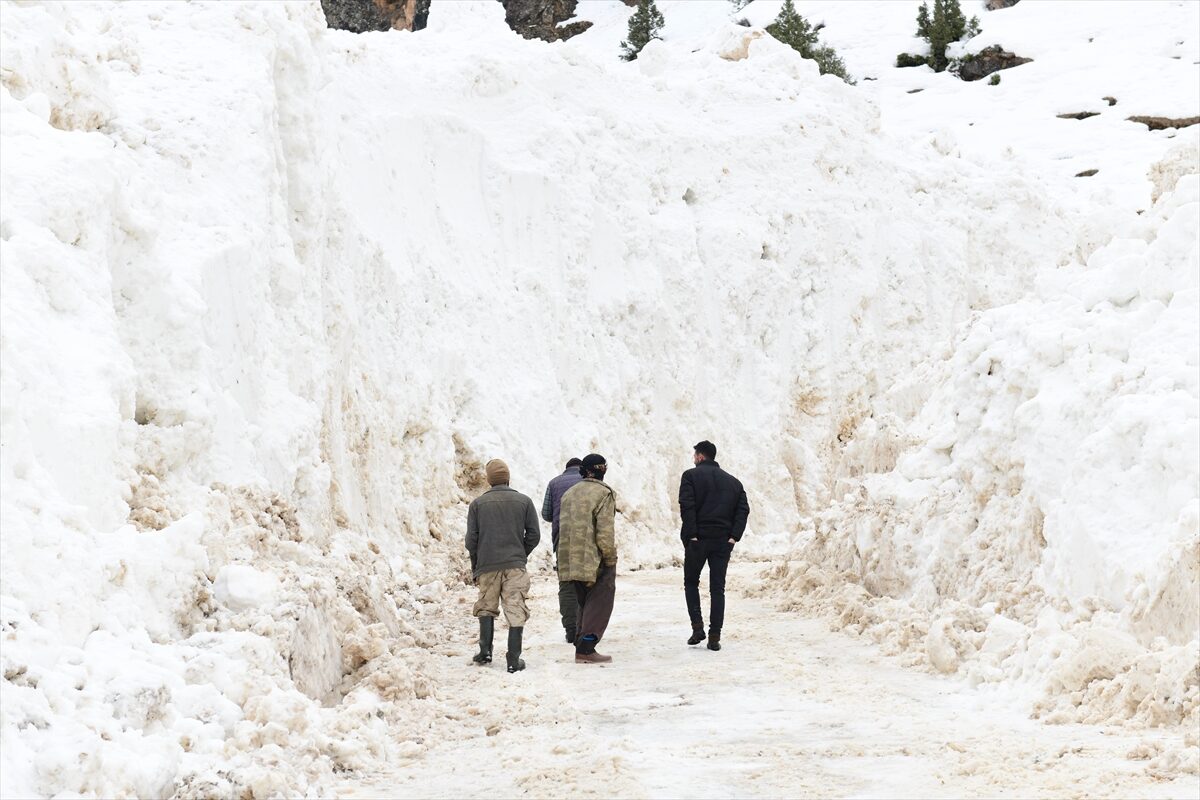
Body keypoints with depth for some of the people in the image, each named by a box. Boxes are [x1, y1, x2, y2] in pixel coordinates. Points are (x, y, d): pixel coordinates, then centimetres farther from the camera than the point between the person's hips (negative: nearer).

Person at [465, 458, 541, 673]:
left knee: (486, 607, 17)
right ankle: (514, 660, -5)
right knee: (516, 611, -1)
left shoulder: (478, 503, 3)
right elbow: (534, 534, 3)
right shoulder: (524, 501, 4)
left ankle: (485, 651, 9)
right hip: (516, 566, -1)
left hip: (487, 566, 1)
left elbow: (471, 539, 1)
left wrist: (475, 566, 13)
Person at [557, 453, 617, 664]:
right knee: (598, 604, 0)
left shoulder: (569, 493, 12)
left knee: (585, 603, 19)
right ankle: (586, 649, -7)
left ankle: (582, 644, 18)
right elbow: (604, 533, -17)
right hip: (595, 561, -7)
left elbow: (563, 527, 14)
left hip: (572, 562, 7)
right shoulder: (603, 494, -12)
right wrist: (610, 559, -8)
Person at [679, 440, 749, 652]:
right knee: (717, 588, 6)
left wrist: (691, 535, -12)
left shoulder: (691, 476, 0)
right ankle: (715, 636, 1)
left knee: (691, 582, 14)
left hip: (698, 539, -3)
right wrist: (734, 536, -2)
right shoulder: (733, 481, 14)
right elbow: (743, 510, 3)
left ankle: (697, 626, -1)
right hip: (723, 541, 3)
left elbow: (687, 506, -12)